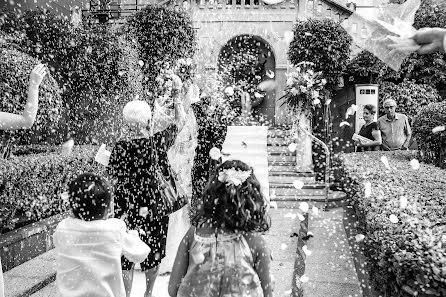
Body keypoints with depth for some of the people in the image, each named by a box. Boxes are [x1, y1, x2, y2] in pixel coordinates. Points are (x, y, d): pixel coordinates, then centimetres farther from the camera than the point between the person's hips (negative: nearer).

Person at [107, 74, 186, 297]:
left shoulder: (120, 147, -9)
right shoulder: (158, 142, -11)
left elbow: (112, 176, -3)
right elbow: (180, 120, 1)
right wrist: (177, 94, 10)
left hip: (126, 208, 0)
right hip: (152, 206, 0)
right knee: (153, 252, 19)